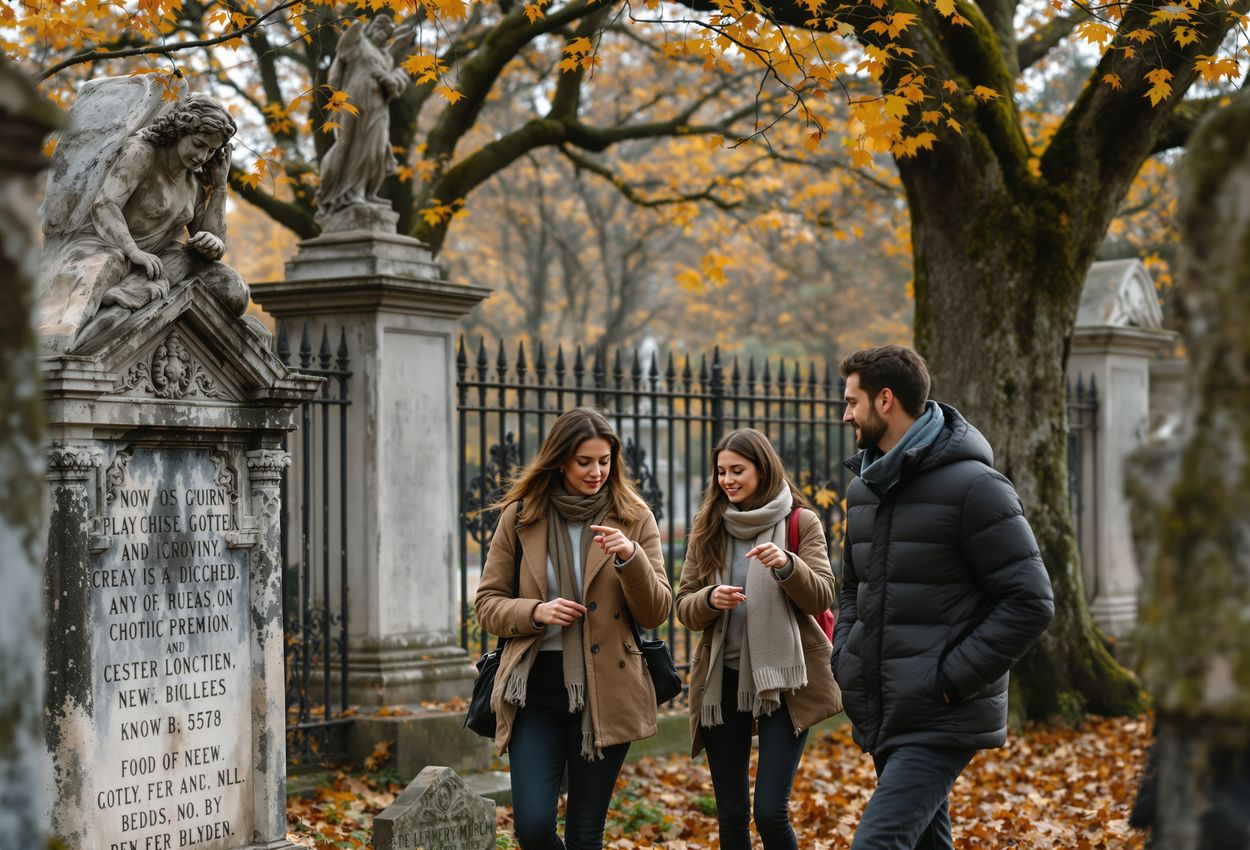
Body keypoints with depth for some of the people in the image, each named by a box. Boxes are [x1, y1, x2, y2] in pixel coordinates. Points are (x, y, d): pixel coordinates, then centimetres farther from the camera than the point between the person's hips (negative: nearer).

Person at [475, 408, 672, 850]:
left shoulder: (633, 518, 4)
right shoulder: (520, 516, 4)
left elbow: (655, 613, 0)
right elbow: (487, 603, 7)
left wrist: (630, 557, -17)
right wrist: (535, 612, -13)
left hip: (605, 691, 0)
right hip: (536, 686, 0)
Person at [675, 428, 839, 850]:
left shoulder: (801, 522, -1)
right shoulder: (708, 527, 7)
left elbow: (821, 597, -9)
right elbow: (684, 606, 6)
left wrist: (788, 565, -28)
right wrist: (709, 600, -17)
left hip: (783, 678, -3)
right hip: (723, 677, 3)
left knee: (770, 812, -12)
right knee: (731, 815, 8)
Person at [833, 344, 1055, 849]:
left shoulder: (972, 486, -12)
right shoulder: (864, 488, 12)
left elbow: (1030, 602, -15)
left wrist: (950, 680, -18)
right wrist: (846, 661, 8)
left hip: (941, 722, -8)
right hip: (880, 717, 8)